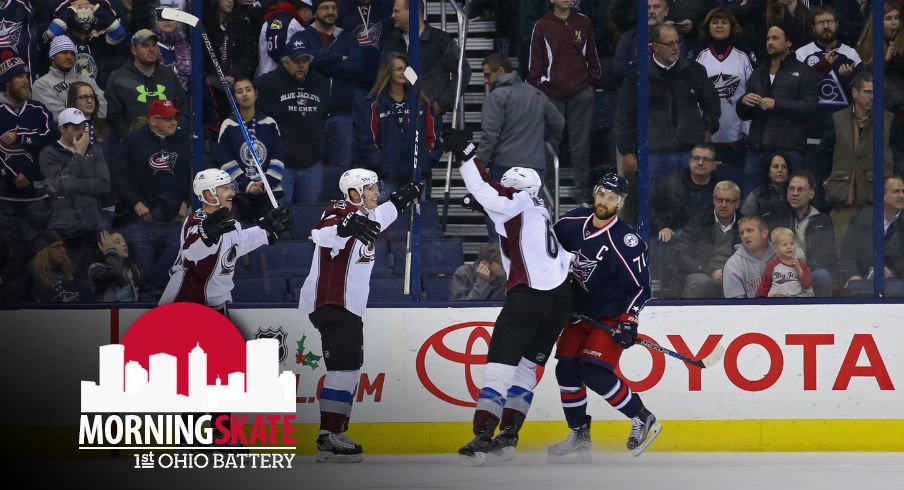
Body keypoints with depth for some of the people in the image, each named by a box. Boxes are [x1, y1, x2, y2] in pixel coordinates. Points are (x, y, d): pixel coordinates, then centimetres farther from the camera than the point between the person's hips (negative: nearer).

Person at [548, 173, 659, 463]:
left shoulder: (625, 241, -23)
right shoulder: (573, 222, -4)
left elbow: (640, 286, -19)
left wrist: (629, 321, -26)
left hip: (610, 316, -7)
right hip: (579, 311, 7)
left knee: (596, 373, -19)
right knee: (567, 370, 3)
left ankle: (642, 420, -3)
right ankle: (579, 436, 16)